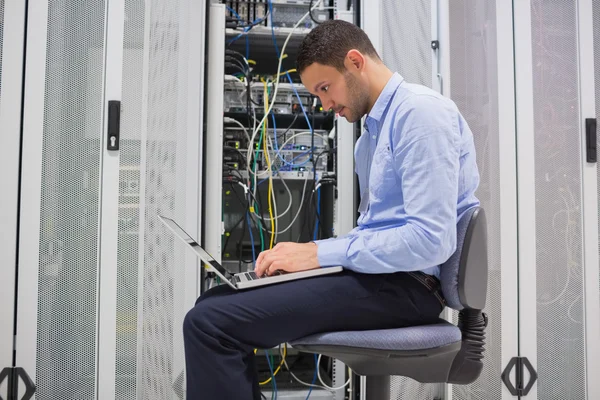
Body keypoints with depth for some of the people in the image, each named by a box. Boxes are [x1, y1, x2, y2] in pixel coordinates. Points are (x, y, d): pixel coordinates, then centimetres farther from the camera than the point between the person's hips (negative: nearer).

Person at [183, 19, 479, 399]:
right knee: (216, 303, 6)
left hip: (404, 284, -10)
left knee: (209, 322, -19)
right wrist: (304, 254, 4)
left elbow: (431, 239, -22)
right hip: (374, 273, 10)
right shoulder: (373, 130, 19)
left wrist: (319, 253, -17)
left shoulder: (421, 111, -12)